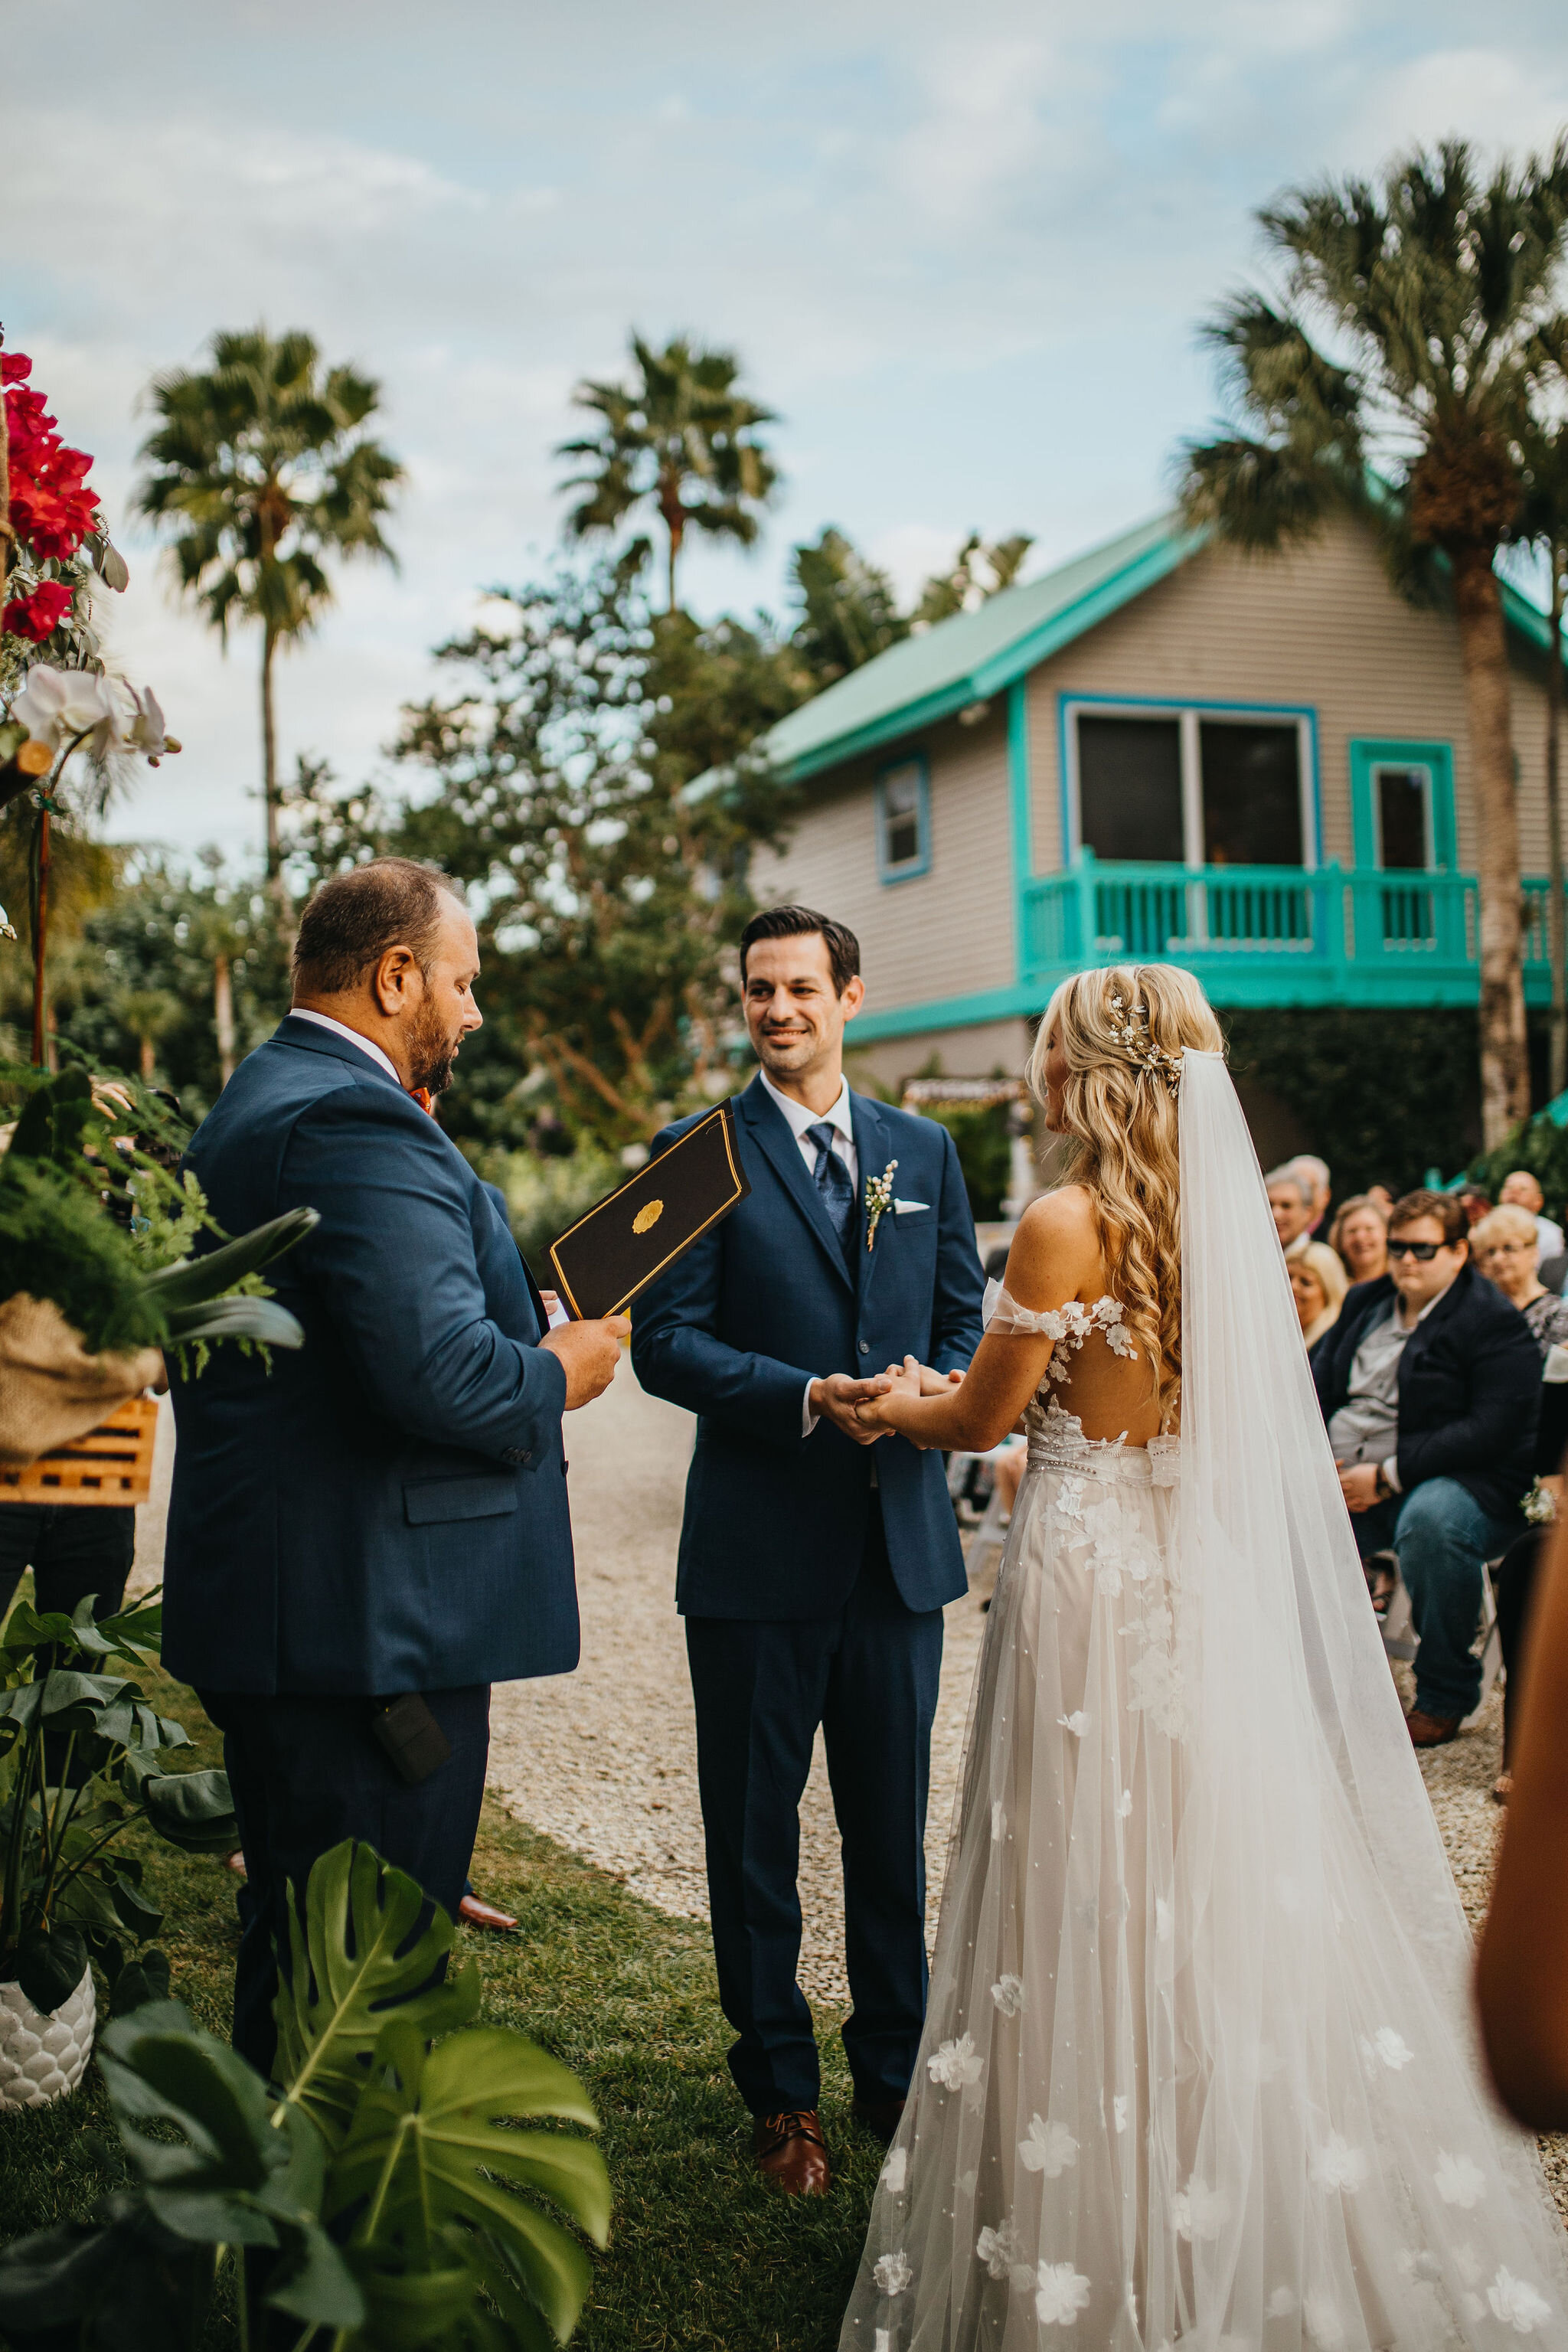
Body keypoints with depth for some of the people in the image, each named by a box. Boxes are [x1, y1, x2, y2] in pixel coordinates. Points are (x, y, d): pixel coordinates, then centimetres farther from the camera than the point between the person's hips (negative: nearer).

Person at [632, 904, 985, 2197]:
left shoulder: (924, 1150, 10)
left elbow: (965, 1313, 12)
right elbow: (666, 1341, -8)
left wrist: (948, 1390, -10)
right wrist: (809, 1398, -21)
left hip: (902, 1535, 3)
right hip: (760, 1547, -3)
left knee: (893, 1824, 14)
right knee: (755, 1831, 9)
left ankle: (895, 2067, 31)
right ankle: (780, 2088, 25)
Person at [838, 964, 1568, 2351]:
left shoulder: (1068, 1225, -15)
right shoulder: (1222, 1213, 6)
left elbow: (980, 1419, -7)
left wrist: (894, 1406, 15)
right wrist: (942, 1390, 23)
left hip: (1092, 1566, -7)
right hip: (1210, 1570, 7)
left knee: (1099, 1901, 4)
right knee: (1208, 1882, 16)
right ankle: (1245, 2234, 27)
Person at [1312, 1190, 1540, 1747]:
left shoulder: (1495, 1323, -6)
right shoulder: (1364, 1304, 17)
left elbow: (1490, 1431, -17)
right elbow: (1320, 1392, 16)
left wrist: (1387, 1477, -21)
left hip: (1460, 1481, -6)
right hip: (1343, 1478, 6)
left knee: (1429, 1521, -39)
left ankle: (1444, 1695, -18)